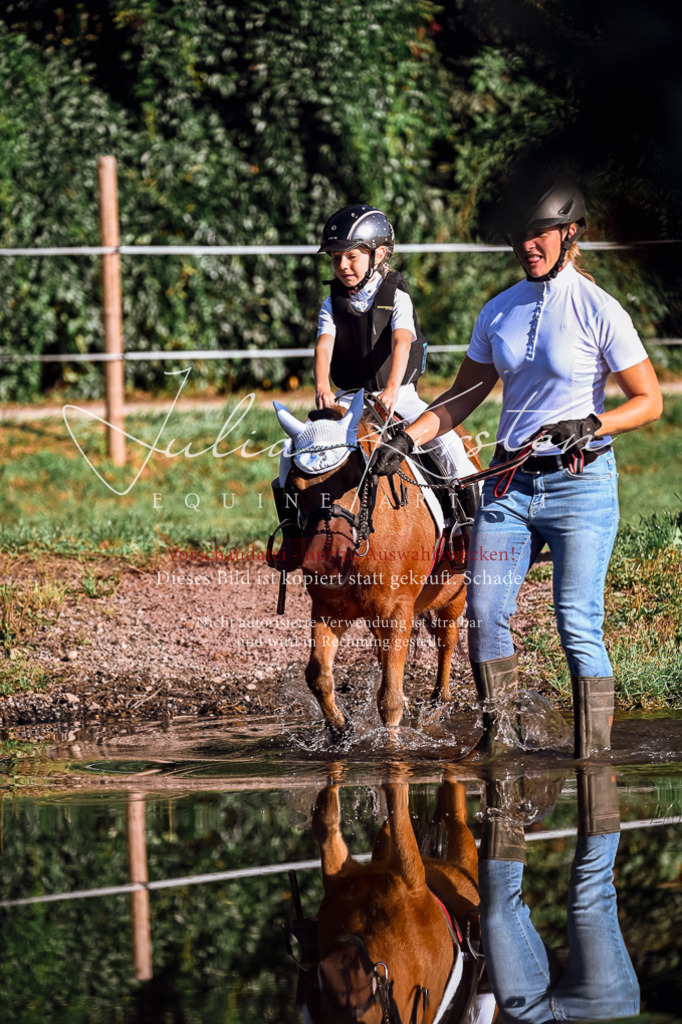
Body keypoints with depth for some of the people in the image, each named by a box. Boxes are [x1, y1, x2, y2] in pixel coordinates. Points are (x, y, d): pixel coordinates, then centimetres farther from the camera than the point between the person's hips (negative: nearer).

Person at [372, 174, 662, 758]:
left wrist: (590, 425, -20)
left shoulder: (598, 310, -6)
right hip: (510, 484, 5)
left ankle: (594, 753, -3)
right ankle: (497, 733, 9)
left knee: (579, 627, -8)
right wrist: (409, 438, 3)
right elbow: (464, 397, 17)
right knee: (484, 613, -4)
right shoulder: (500, 312, 9)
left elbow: (649, 402, -5)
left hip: (580, 483, -5)